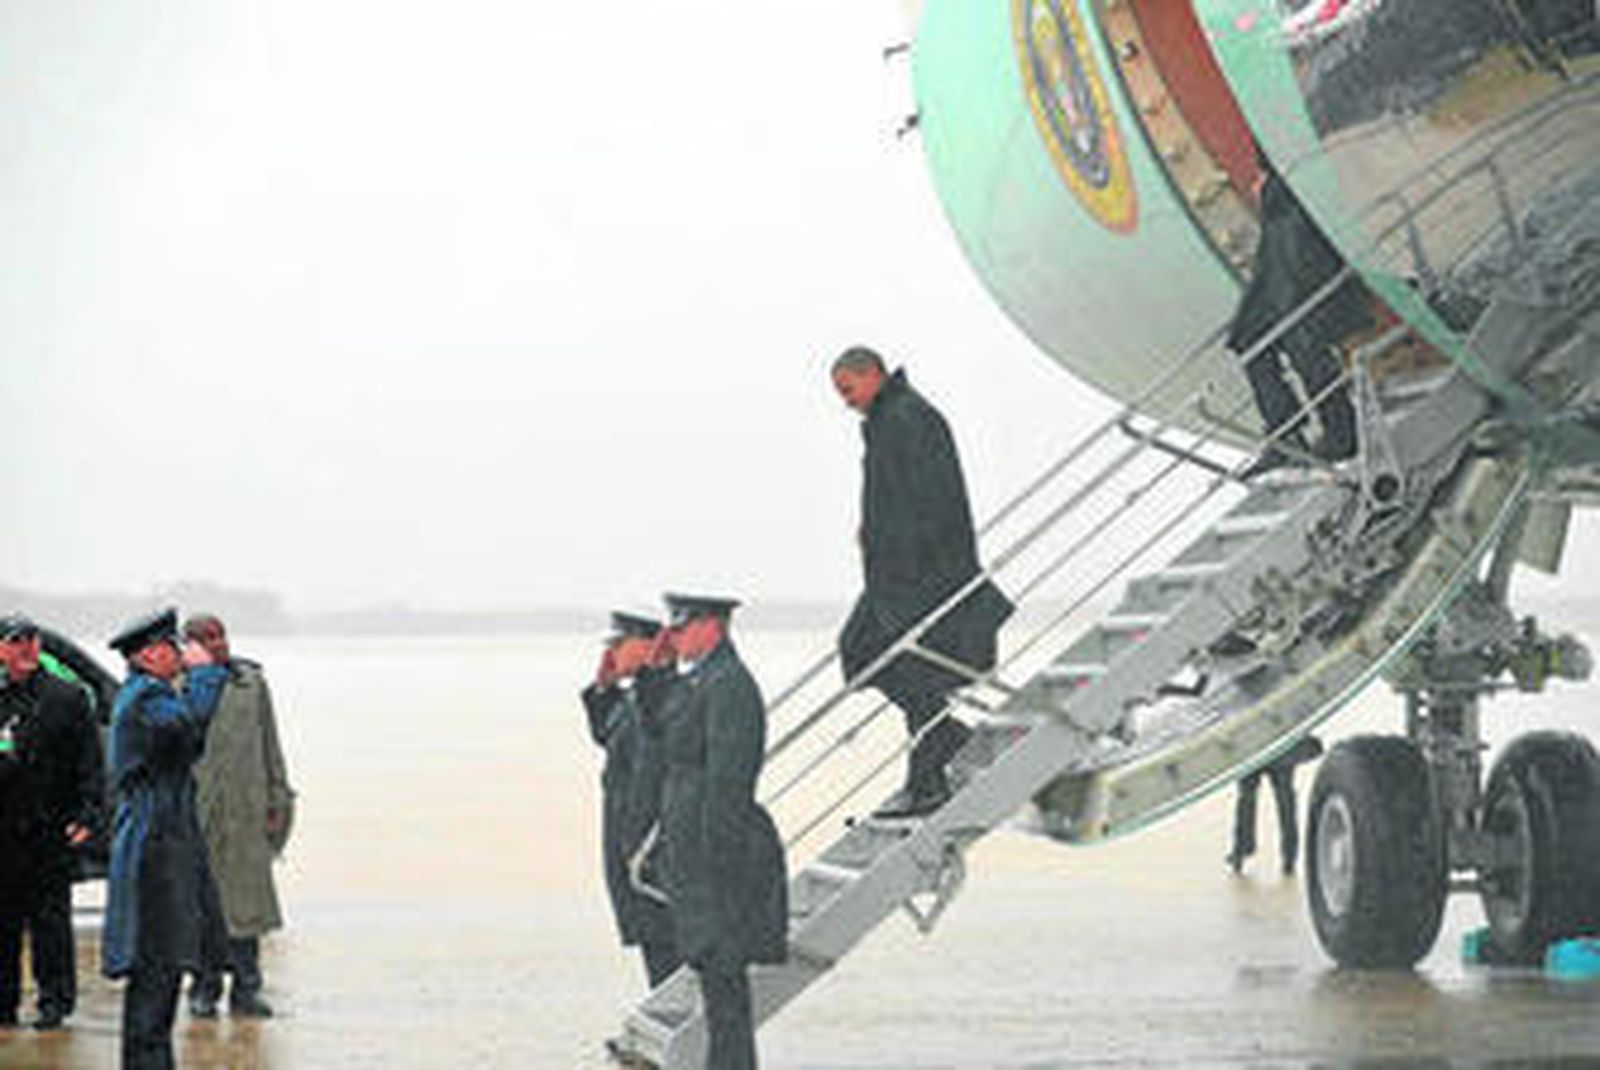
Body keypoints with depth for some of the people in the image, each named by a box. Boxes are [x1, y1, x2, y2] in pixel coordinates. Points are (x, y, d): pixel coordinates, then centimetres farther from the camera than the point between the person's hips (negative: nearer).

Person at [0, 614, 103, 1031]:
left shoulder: (67, 696, 4)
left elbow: (90, 762, 3)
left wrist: (87, 813, -6)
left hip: (51, 827, -2)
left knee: (50, 918, -2)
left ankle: (54, 1002, 4)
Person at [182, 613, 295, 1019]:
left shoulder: (252, 682, 11)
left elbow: (270, 743, 16)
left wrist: (277, 799, 11)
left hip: (247, 811, 3)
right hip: (200, 811, -3)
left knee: (248, 898, 3)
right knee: (204, 903, 0)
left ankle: (246, 989, 10)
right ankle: (205, 989, 10)